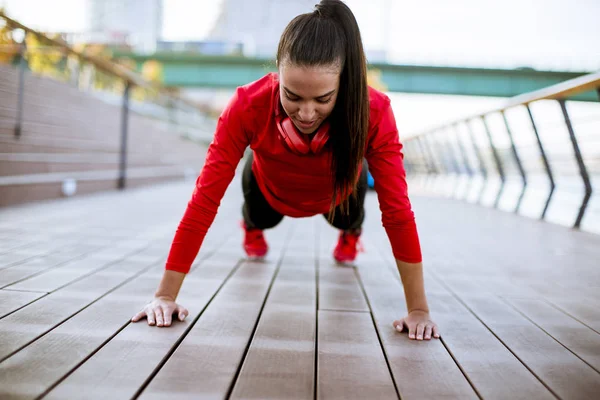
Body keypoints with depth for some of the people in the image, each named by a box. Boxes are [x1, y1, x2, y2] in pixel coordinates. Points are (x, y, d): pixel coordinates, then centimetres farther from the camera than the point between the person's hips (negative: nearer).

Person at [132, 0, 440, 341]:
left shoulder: (374, 113, -43)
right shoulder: (248, 106, -43)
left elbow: (397, 211, -37)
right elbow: (205, 201, -39)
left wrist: (419, 309, -34)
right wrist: (166, 295, -38)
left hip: (338, 193, 1)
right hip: (271, 189, 0)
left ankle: (350, 234, 69)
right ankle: (253, 230, 68)